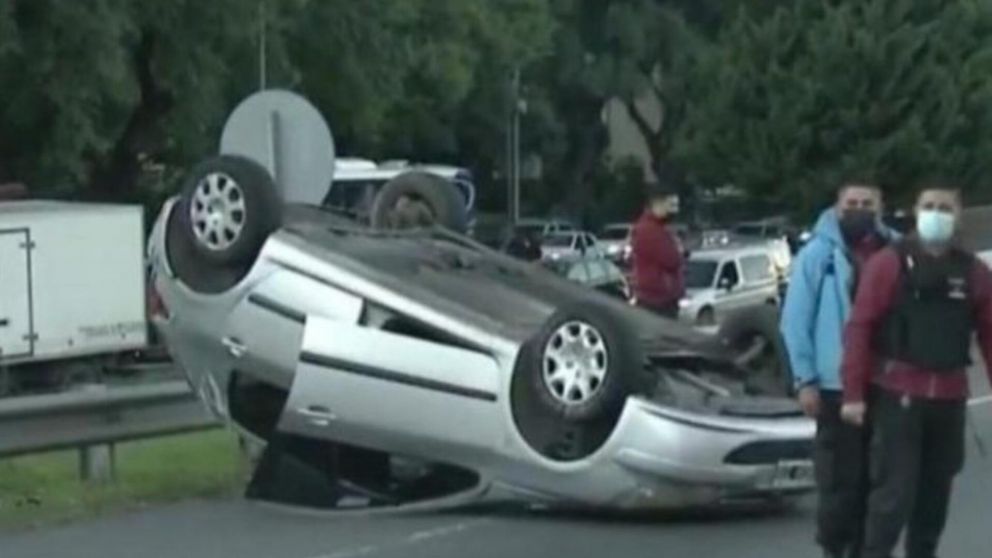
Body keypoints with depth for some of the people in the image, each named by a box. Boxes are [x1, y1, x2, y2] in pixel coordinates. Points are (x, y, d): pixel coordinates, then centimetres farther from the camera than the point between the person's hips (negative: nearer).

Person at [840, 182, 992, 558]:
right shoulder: (889, 263, -5)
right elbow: (859, 328, -8)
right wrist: (853, 393, -12)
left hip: (949, 400, 5)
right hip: (897, 396, -5)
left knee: (935, 492, 12)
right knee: (894, 491, -7)